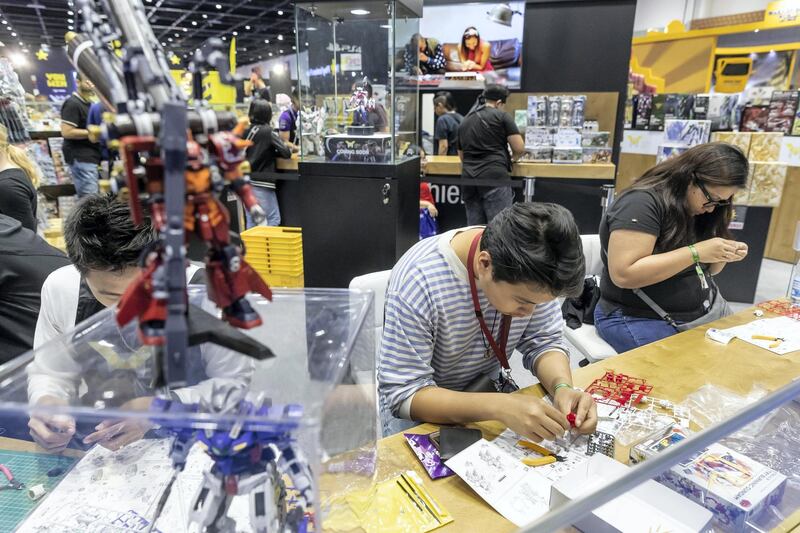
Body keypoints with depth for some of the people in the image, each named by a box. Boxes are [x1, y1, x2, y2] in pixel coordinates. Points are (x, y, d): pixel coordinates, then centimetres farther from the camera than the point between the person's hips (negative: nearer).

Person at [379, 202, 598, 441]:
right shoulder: (418, 283, -33)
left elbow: (544, 341, -7)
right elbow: (403, 394, -29)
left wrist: (562, 387, -28)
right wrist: (497, 406, -41)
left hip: (488, 386, 5)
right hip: (424, 406, -4)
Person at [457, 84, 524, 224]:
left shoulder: (464, 121, 19)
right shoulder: (502, 116, 3)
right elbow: (520, 149, 0)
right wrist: (510, 157, 20)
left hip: (468, 179, 5)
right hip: (494, 177, -5)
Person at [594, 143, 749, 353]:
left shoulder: (699, 209, 6)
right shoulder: (643, 203, -18)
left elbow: (703, 270, 18)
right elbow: (623, 274, -28)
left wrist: (723, 255, -4)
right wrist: (695, 252, -26)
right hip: (645, 320, -8)